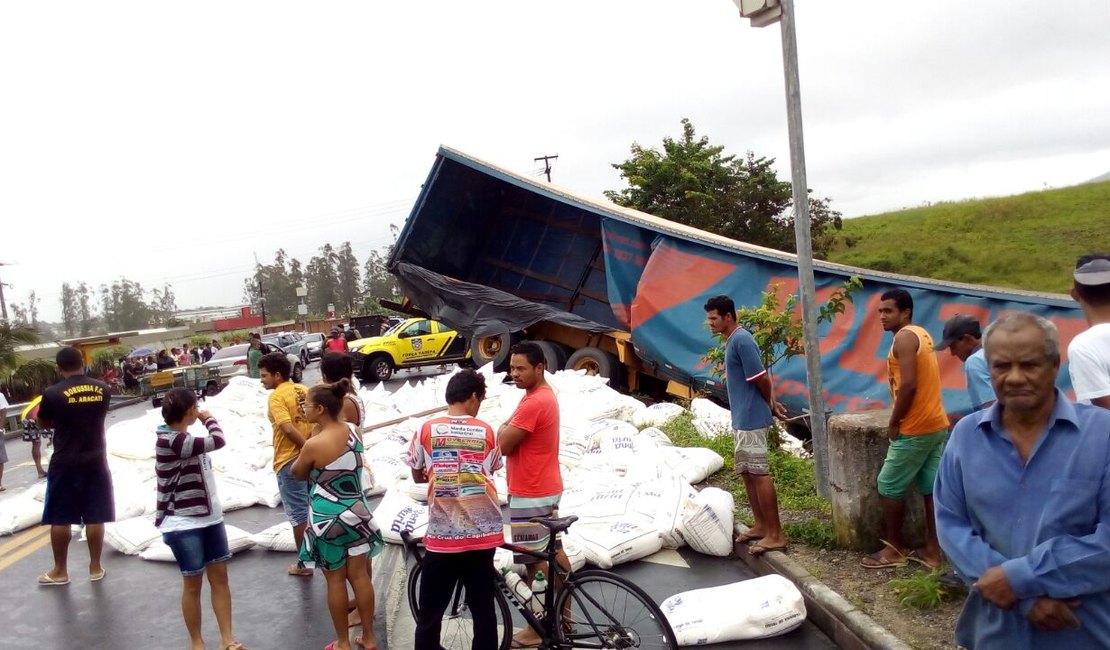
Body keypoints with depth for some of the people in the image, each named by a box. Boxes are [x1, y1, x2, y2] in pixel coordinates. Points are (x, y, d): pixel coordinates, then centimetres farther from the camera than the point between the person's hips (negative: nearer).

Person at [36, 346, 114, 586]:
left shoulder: (52, 393, -12)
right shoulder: (102, 389, -1)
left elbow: (44, 424, 5)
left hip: (64, 463, -3)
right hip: (95, 460, 3)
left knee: (60, 519, 9)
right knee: (95, 517, 8)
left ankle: (60, 571, 18)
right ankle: (95, 567, 16)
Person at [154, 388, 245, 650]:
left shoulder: (182, 437, 6)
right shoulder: (170, 441, -22)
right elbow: (217, 441, -22)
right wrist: (209, 418, -8)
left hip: (209, 516, 8)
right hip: (183, 524, -8)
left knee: (220, 576, 9)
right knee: (193, 583, 5)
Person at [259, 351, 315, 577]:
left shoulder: (276, 396, -13)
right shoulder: (304, 390, 8)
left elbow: (288, 429, -23)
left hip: (290, 462, -7)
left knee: (298, 514, 4)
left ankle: (304, 563, 13)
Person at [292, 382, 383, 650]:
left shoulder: (314, 445, -21)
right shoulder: (355, 431, -4)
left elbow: (298, 474, -3)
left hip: (329, 517, -5)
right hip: (356, 512, 5)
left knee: (335, 580, 9)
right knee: (360, 575, 14)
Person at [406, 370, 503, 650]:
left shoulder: (427, 430, -2)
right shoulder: (485, 432, -1)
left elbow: (417, 476, 9)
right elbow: (490, 473, 7)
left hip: (442, 534, -1)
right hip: (482, 532, 1)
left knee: (430, 612, 10)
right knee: (483, 608, 13)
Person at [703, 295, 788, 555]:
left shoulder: (741, 340, -18)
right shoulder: (734, 340, 14)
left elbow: (761, 378, -18)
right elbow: (762, 379, 20)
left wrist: (769, 405, -2)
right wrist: (772, 403, 14)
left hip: (751, 419, -10)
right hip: (742, 419, 10)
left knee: (760, 474, -6)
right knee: (747, 472, 15)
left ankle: (775, 534, -1)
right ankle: (760, 525, 24)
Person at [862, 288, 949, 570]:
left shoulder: (904, 337, -15)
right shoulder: (921, 334, 16)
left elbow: (908, 385, -23)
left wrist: (893, 423, -13)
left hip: (915, 430, -9)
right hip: (937, 425, 9)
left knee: (888, 487, 3)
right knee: (932, 488, 11)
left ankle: (894, 549, 12)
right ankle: (933, 550, 16)